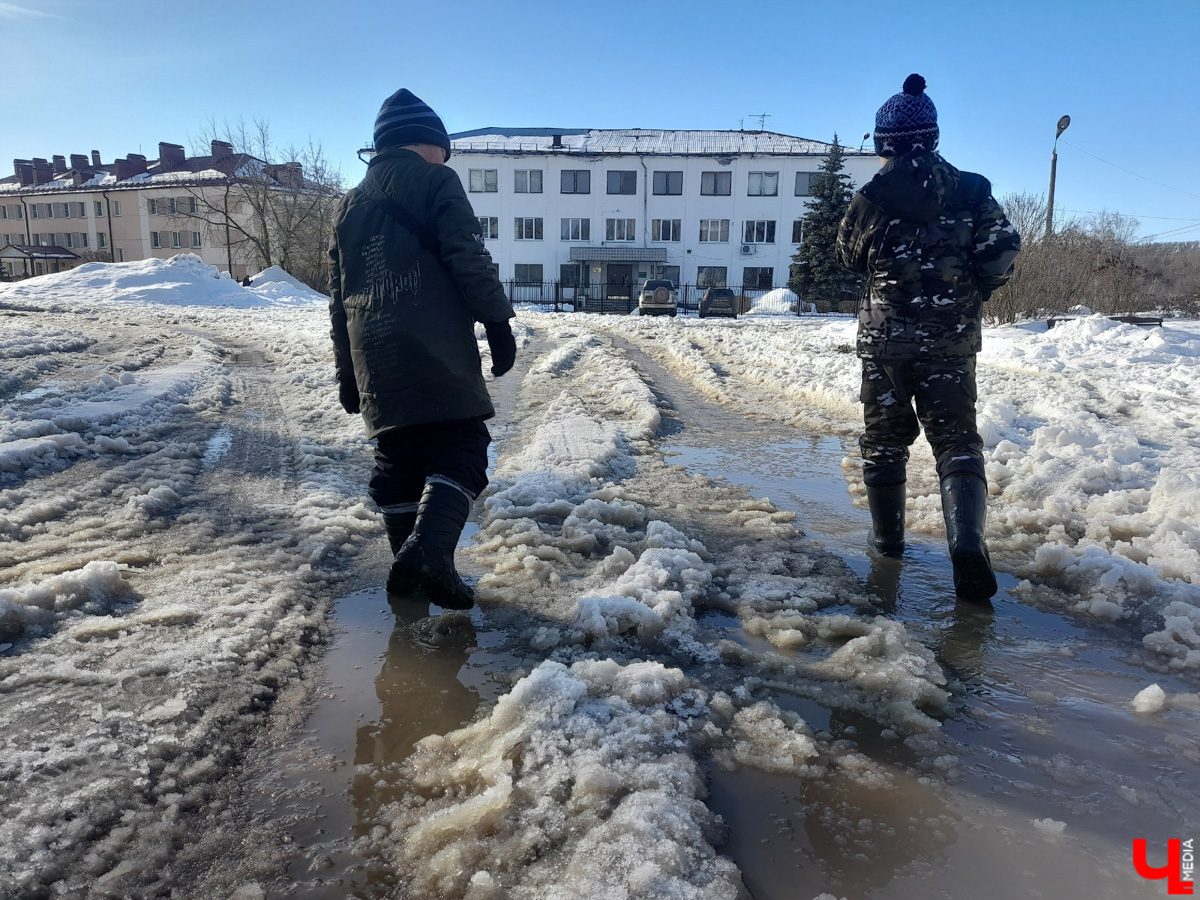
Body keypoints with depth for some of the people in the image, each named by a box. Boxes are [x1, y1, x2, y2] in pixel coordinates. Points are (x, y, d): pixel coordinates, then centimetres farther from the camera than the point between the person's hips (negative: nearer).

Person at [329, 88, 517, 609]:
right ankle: (429, 546, -23)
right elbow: (469, 258, -10)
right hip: (435, 350, -6)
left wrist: (347, 373, 24)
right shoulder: (436, 182, 4)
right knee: (460, 447, -4)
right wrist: (497, 322, -7)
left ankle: (407, 567, 15)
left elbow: (339, 297, 22)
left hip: (373, 356, 7)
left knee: (397, 456, 13)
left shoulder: (350, 205, 24)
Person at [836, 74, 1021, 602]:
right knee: (956, 436, 4)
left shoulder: (871, 197, -8)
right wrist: (972, 291, 13)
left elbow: (849, 256, 7)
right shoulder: (970, 190, -1)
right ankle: (967, 539, -16)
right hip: (953, 337, 1)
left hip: (885, 335, -1)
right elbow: (1003, 251, -2)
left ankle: (888, 537, 22)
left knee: (884, 435, 13)